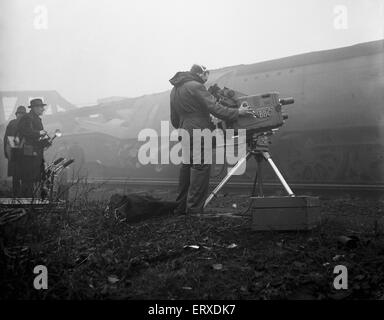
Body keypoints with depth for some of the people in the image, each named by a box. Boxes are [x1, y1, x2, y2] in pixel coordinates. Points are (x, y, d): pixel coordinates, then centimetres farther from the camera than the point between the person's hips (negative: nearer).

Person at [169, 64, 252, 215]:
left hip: (184, 135, 9)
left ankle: (181, 208, 18)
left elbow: (174, 119, 23)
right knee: (200, 169, -6)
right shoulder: (196, 87, -10)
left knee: (186, 169, 14)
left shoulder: (174, 90, 17)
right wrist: (237, 112, -7)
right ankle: (194, 210, -7)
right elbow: (215, 109, -15)